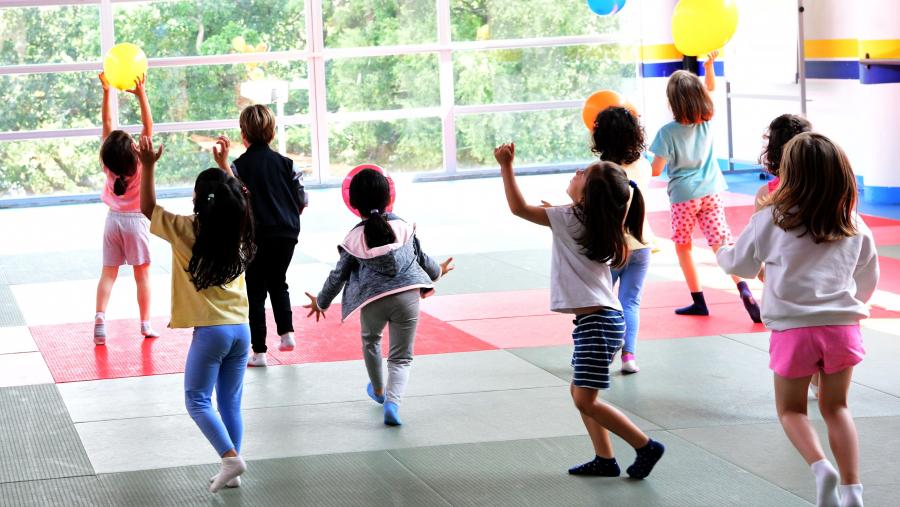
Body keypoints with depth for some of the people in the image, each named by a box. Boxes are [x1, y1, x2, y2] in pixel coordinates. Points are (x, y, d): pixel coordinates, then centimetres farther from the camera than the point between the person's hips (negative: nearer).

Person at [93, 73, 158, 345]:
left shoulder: (108, 164, -11)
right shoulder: (140, 162, -19)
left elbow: (107, 123, -7)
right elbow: (148, 125, -21)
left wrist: (106, 91, -7)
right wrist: (141, 94, -25)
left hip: (114, 220, 3)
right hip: (136, 221, -3)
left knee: (108, 272, 6)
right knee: (142, 273, 5)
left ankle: (100, 318, -10)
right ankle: (145, 324, 7)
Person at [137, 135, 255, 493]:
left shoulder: (188, 230, -11)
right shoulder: (239, 229, 2)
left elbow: (147, 208, 2)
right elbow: (233, 199, 26)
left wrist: (148, 166, 3)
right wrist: (224, 166, 31)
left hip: (210, 330, -5)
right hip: (241, 328, 5)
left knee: (197, 401, 3)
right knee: (230, 403, 11)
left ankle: (230, 456, -13)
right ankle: (232, 473, 13)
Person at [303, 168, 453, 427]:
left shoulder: (354, 239, 0)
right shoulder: (403, 227, 4)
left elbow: (338, 275, 8)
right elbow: (421, 258, 17)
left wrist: (321, 302, 24)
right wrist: (437, 271, 40)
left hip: (373, 301, 0)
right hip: (407, 296, 0)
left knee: (370, 340, 32)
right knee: (401, 358, 9)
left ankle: (378, 390, 49)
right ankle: (392, 401, -16)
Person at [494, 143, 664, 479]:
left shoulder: (571, 219, -13)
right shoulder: (597, 223, 9)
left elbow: (518, 207, -11)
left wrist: (506, 166, -5)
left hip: (597, 321, -10)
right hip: (599, 317, 10)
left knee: (586, 399, -8)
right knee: (581, 393, 16)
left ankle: (646, 446, -2)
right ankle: (605, 460, 19)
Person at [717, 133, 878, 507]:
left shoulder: (772, 220, -4)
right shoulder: (855, 226, 5)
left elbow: (741, 265, 10)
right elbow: (868, 281, 16)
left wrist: (722, 254, 32)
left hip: (793, 328, -2)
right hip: (843, 325, 2)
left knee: (791, 409, 14)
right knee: (835, 407, 17)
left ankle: (820, 467, -12)